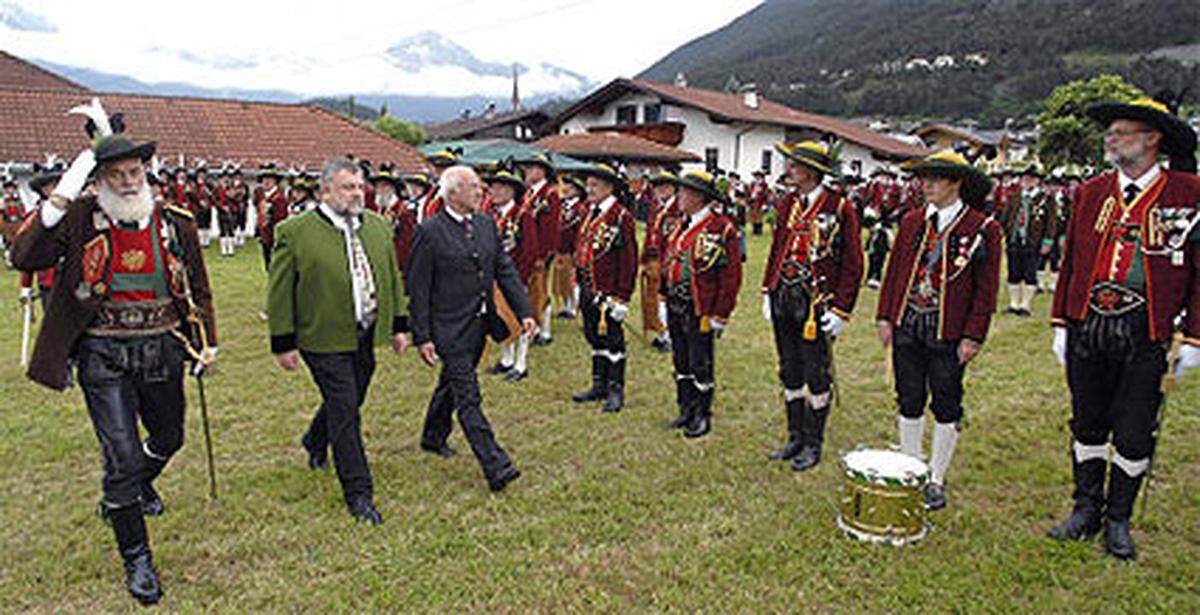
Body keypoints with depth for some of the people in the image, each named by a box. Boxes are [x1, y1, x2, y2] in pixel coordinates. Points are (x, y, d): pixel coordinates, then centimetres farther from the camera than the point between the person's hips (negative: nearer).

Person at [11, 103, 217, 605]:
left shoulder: (175, 222, 1)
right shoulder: (81, 220, -6)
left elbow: (197, 287, 10)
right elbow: (24, 258, -17)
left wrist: (207, 344, 13)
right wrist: (58, 201, -23)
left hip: (161, 349, 3)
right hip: (103, 356, -3)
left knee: (168, 439, 20)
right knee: (123, 455, -1)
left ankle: (135, 489, 56)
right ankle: (136, 558, 17)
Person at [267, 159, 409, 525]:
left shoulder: (378, 226, 8)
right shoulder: (295, 233, -10)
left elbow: (392, 279, 15)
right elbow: (280, 293, -7)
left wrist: (398, 325, 12)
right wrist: (284, 343, -8)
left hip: (367, 335, 6)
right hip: (324, 338, -6)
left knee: (347, 402, 20)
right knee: (345, 412, -2)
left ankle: (315, 443, 51)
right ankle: (358, 492, 9)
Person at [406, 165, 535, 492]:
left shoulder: (486, 224, 7)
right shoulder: (429, 232, -12)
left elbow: (505, 270, 10)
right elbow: (417, 289, -11)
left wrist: (524, 311, 2)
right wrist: (422, 337, -13)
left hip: (479, 324, 7)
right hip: (450, 328, -7)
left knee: (453, 384, 22)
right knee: (468, 397, -7)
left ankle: (434, 437, 44)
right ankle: (495, 466, -8)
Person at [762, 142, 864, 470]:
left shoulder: (840, 207, -9)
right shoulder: (788, 202, 9)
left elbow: (853, 264, -8)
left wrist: (841, 310, -11)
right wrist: (768, 293, 12)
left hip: (815, 304, -6)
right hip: (783, 299, 6)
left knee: (817, 377, 4)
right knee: (790, 373, 14)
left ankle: (813, 444, 19)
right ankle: (796, 438, 27)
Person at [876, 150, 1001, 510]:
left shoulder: (983, 229, -5)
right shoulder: (911, 222, 7)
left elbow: (986, 289, -5)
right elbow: (893, 271, 11)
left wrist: (973, 336, -9)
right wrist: (885, 317, 5)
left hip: (948, 333, -4)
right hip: (907, 326, 4)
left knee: (946, 407, 7)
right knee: (909, 401, 12)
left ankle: (936, 480, 21)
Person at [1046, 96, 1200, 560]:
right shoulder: (1090, 193, 7)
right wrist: (1061, 325, 9)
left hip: (1145, 333, -3)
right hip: (1088, 327, 3)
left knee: (1134, 433, 5)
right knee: (1088, 424, 11)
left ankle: (1118, 520, 23)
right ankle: (1086, 510, 26)